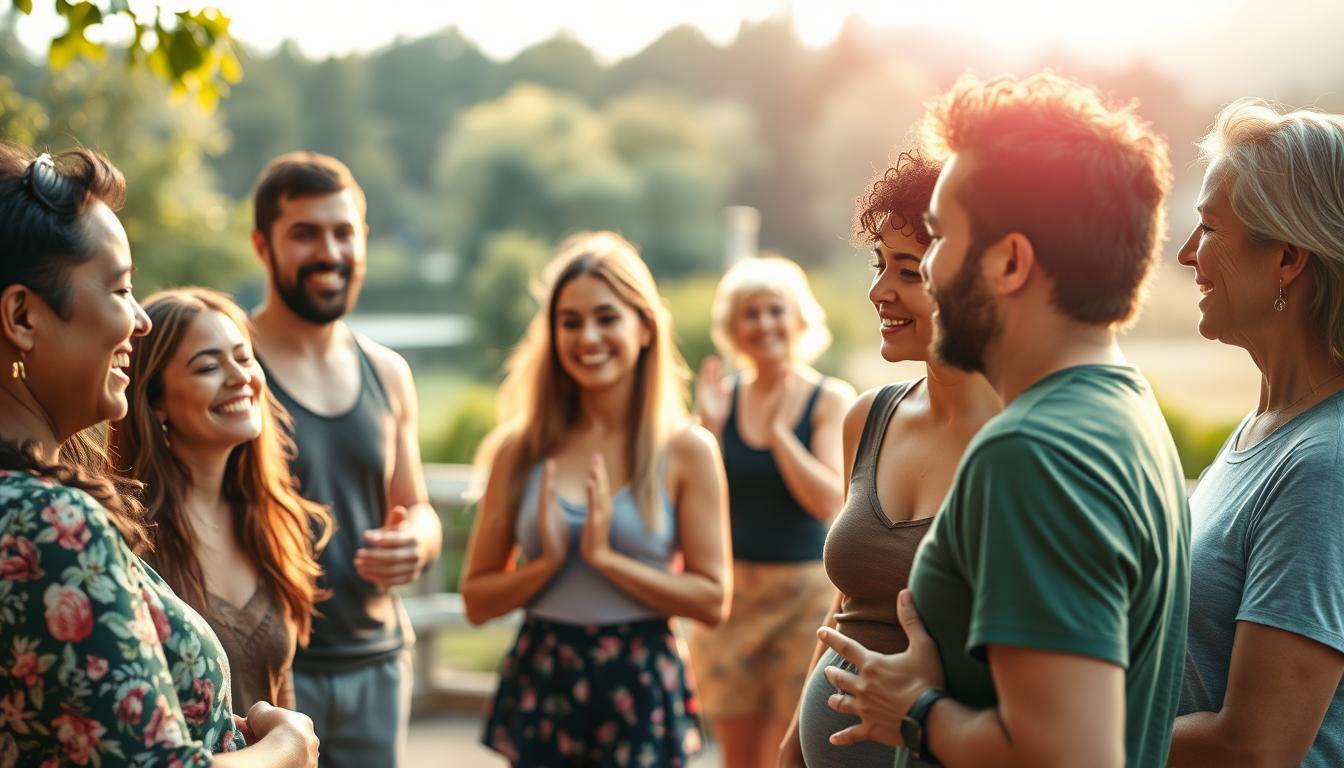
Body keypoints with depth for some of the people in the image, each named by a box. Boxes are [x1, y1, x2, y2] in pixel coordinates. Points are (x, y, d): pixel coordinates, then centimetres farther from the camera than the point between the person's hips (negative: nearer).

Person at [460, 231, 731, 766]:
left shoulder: (687, 450, -4)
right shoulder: (519, 449, 0)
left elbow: (712, 600, -7)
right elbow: (476, 600, 3)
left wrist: (606, 558, -14)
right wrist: (548, 561, -13)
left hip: (641, 689, -1)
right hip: (540, 686, 1)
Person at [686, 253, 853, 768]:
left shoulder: (831, 399, -4)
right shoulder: (723, 396, 4)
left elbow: (830, 502, -14)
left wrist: (776, 429, -16)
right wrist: (708, 427, -10)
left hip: (806, 594, -3)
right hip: (731, 594, 3)